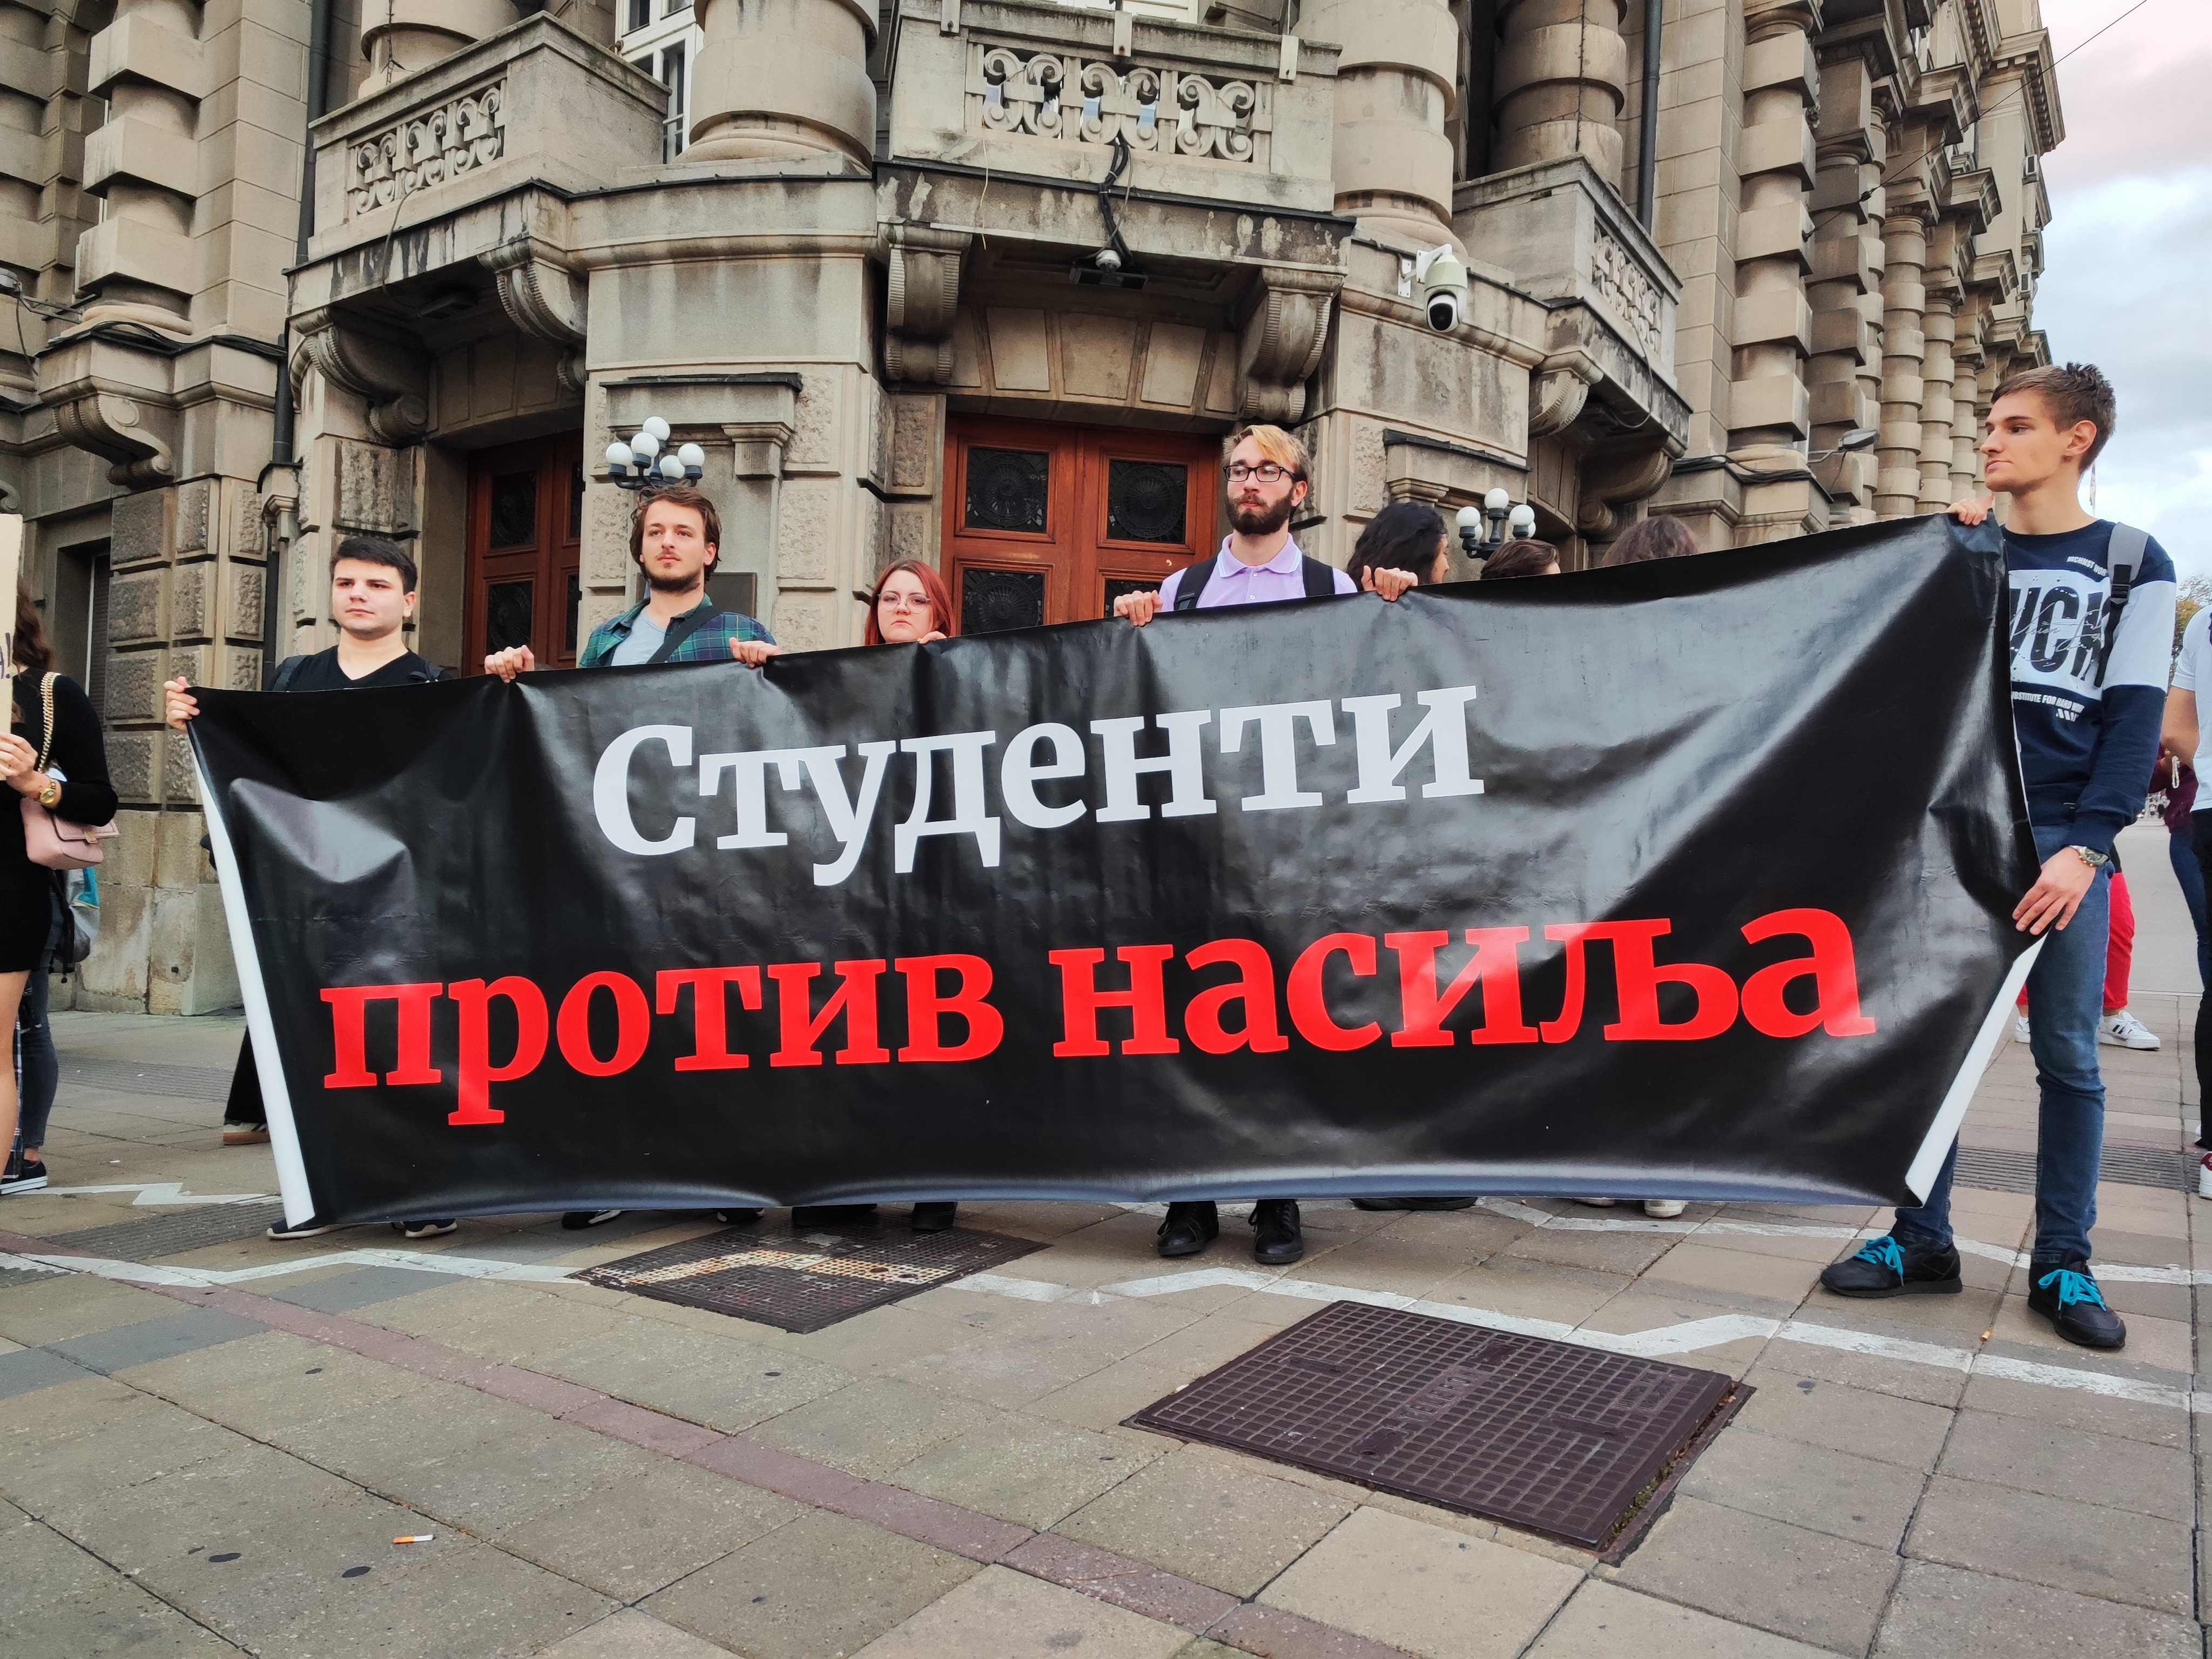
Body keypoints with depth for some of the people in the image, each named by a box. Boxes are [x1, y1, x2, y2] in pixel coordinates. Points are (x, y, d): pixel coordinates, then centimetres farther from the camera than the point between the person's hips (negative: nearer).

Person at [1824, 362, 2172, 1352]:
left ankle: (2062, 1263, 15)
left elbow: (2135, 717, -2)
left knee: (2068, 1056, 4)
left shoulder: (2133, 564, 6)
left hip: (2063, 842, -2)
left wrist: (2084, 847, -13)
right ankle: (1924, 1242, 11)